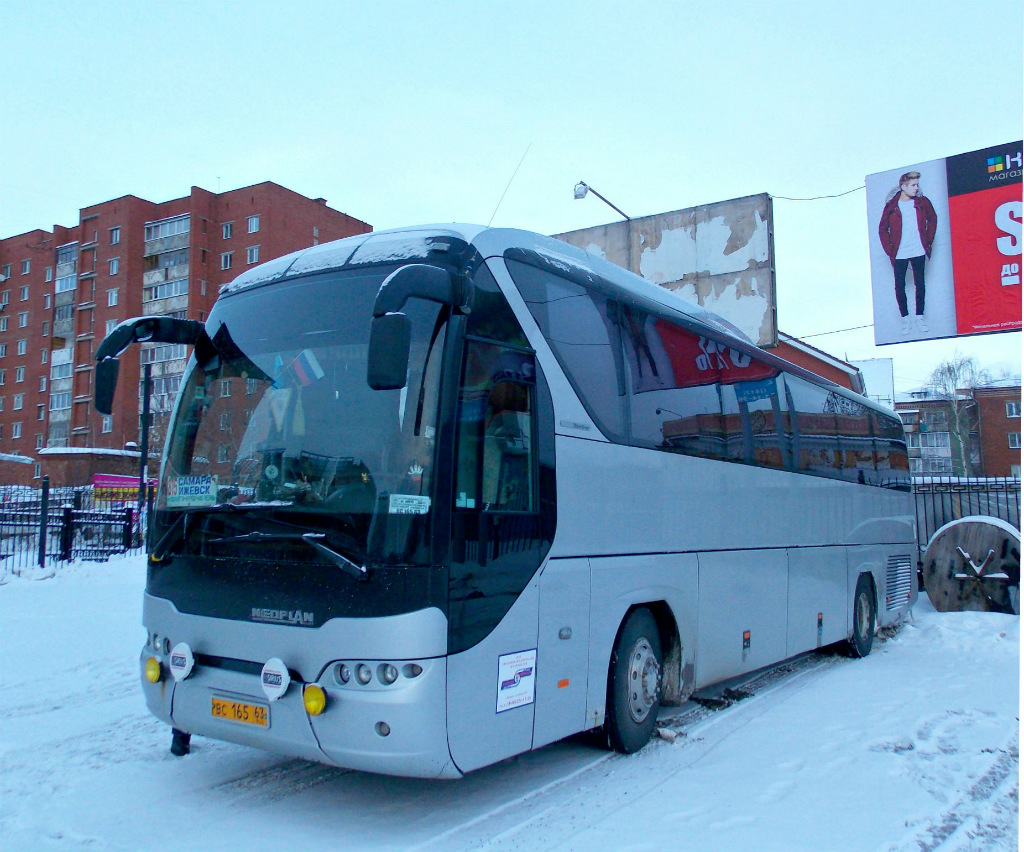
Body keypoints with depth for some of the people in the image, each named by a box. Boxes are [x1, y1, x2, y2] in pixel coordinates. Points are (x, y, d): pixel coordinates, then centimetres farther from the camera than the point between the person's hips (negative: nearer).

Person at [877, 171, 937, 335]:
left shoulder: (922, 202, 0)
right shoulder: (891, 206, -6)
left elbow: (932, 219, 13)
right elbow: (883, 229, 1)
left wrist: (928, 240, 7)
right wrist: (889, 249, -4)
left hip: (919, 252, 2)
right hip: (899, 254, -2)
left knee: (920, 284, 9)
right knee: (900, 287, 2)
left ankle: (919, 316, 21)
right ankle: (905, 318, 14)